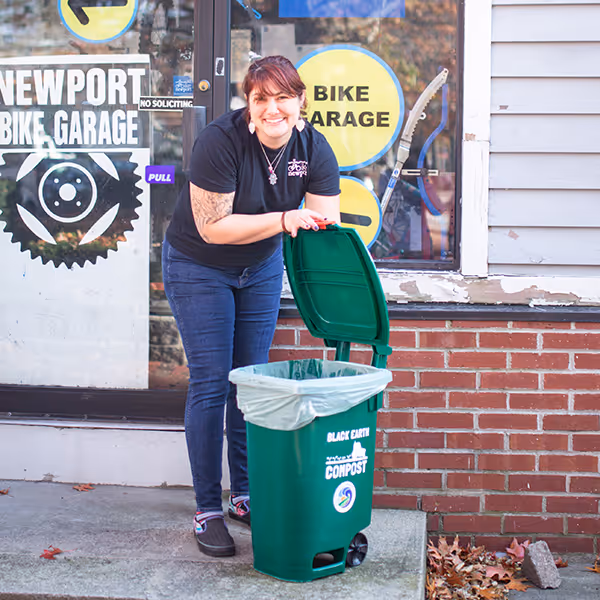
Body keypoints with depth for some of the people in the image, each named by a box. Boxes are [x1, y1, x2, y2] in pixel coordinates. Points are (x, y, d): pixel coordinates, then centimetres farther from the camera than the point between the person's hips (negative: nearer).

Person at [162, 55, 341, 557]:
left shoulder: (315, 151, -14)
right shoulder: (220, 141, -27)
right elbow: (213, 227, -26)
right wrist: (283, 220, -34)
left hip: (261, 267, 4)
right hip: (198, 268, -4)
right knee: (211, 384, -6)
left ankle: (247, 497, 19)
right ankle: (207, 511, 3)